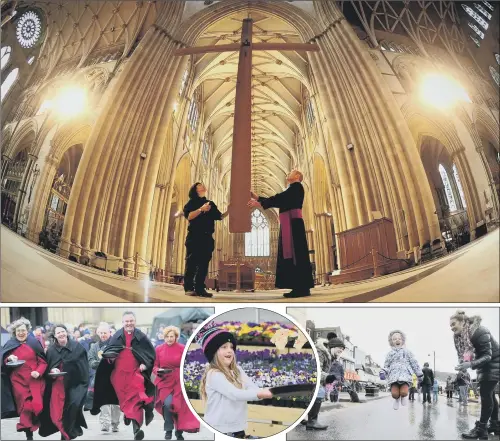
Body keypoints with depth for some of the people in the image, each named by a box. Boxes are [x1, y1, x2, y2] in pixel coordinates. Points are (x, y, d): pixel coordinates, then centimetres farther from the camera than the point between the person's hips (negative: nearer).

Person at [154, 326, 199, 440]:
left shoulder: (182, 348, -4)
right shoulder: (159, 349, 1)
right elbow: (154, 366, 6)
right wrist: (158, 371, -14)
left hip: (178, 382, 0)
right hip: (164, 381, 0)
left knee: (179, 406, 3)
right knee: (167, 403, -20)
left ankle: (179, 431, 26)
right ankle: (168, 430, 2)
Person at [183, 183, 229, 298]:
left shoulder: (211, 204, 21)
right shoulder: (192, 202, 6)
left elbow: (219, 216, 15)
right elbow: (189, 216, -10)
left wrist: (229, 210, 1)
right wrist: (201, 209, -19)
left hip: (207, 237, 5)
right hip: (195, 236, -5)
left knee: (204, 263, 0)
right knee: (192, 262, -7)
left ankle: (200, 288, 0)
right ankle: (189, 288, -6)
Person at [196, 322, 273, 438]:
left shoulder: (237, 370, 6)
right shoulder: (213, 374, -16)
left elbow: (253, 388, -6)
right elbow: (235, 394, -25)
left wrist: (264, 392, -27)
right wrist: (260, 394, -32)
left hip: (238, 428, 6)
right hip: (218, 430, -6)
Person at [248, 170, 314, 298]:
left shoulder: (297, 186, -2)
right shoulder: (291, 190, 26)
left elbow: (280, 198, -13)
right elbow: (278, 200, 22)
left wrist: (260, 203, -14)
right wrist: (258, 198, 18)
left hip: (293, 223, -9)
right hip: (288, 225, 9)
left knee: (296, 254, -12)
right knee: (290, 255, 5)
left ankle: (303, 288, -12)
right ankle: (299, 288, 6)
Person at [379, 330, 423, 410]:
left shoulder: (406, 352, 18)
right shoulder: (390, 354, 21)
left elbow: (414, 363, 19)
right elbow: (386, 365, 20)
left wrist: (419, 374, 16)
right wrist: (383, 372, 0)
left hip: (405, 374, -1)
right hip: (394, 375, 1)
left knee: (403, 392, -24)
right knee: (394, 393, -21)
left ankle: (404, 396, 15)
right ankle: (397, 399, 17)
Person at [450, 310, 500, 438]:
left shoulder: (480, 332, -30)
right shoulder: (460, 336, -6)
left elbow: (488, 355, -30)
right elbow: (465, 354, 0)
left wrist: (470, 364, -41)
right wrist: (463, 363, -22)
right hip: (483, 365, 8)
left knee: (485, 394, -12)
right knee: (488, 394, 14)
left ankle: (481, 429, -10)